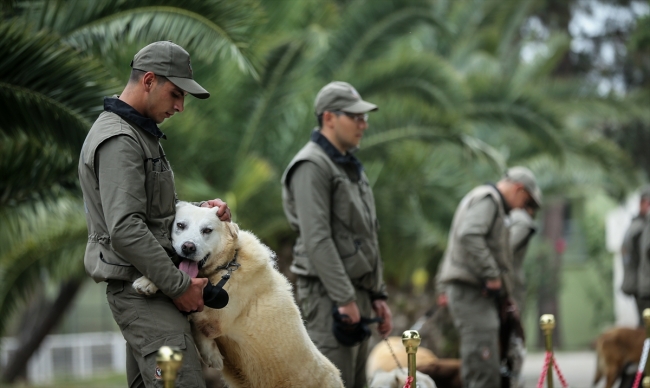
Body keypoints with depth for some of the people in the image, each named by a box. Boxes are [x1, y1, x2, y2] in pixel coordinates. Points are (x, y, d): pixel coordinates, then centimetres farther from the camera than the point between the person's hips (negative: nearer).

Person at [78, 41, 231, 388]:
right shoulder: (118, 141, -16)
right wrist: (178, 285, -20)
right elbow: (125, 229, -24)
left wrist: (201, 209, 4)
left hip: (148, 284, 11)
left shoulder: (139, 135, 19)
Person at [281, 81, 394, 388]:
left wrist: (377, 295, 18)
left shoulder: (351, 167, 20)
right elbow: (317, 239, -19)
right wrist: (344, 298, -22)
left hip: (357, 293, 10)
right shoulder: (312, 166, -11)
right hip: (328, 294, -10)